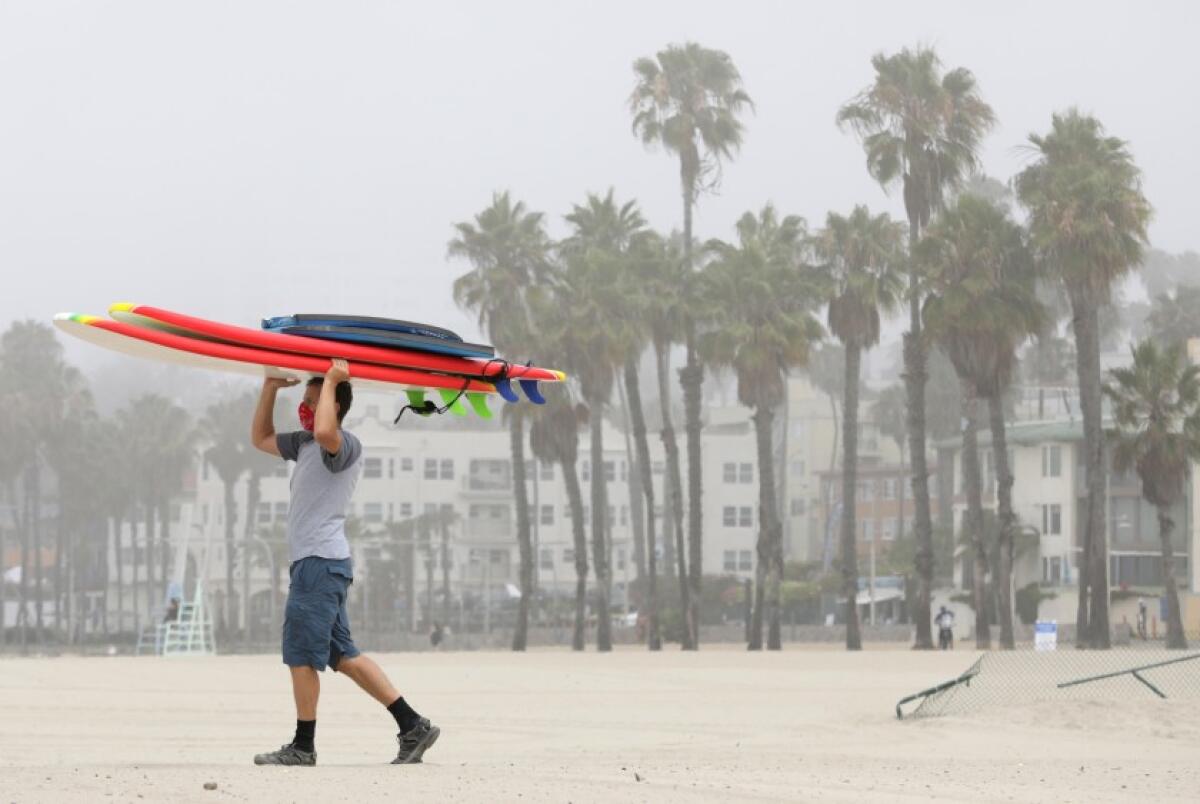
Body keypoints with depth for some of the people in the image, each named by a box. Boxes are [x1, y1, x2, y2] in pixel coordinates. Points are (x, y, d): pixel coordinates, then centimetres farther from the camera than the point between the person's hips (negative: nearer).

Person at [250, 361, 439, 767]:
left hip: (321, 562, -10)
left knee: (301, 654, -5)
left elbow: (324, 432, -34)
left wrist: (330, 381, -22)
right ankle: (413, 726, 7)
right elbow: (260, 438, 32)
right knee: (341, 654, 8)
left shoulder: (346, 445, -11)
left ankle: (303, 747, 2)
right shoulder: (304, 445, 19)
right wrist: (270, 389, 21)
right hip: (312, 563, 10)